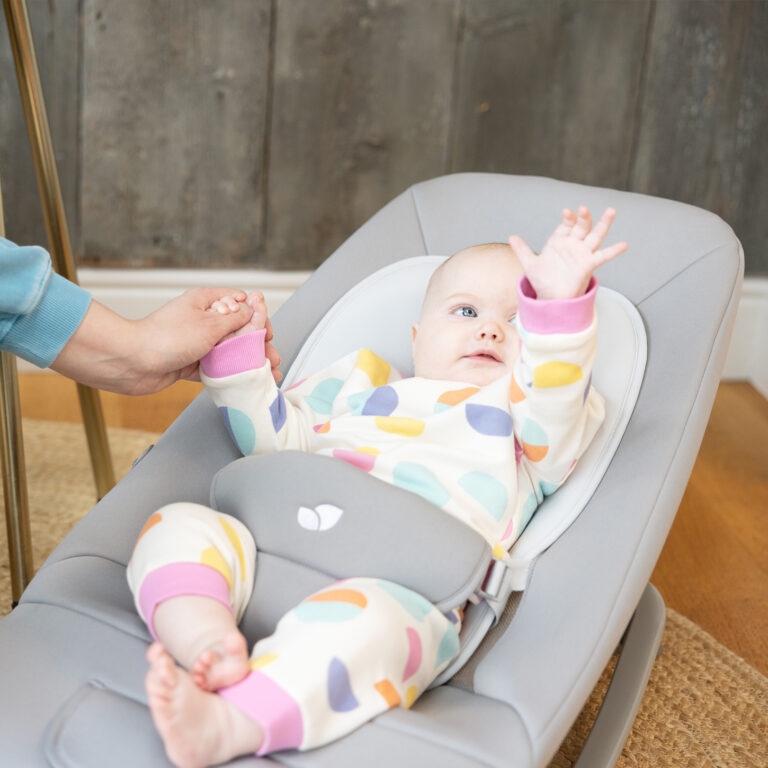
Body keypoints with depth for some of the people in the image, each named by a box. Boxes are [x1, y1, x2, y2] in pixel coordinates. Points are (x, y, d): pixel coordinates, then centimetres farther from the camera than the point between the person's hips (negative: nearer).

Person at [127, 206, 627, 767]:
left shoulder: (526, 422, 21)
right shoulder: (363, 383, 33)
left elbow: (552, 417, -4)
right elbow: (274, 433, 37)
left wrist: (560, 304, -18)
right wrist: (238, 351, 25)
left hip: (405, 586, -5)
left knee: (364, 623, -39)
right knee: (177, 525, -17)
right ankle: (208, 640, -39)